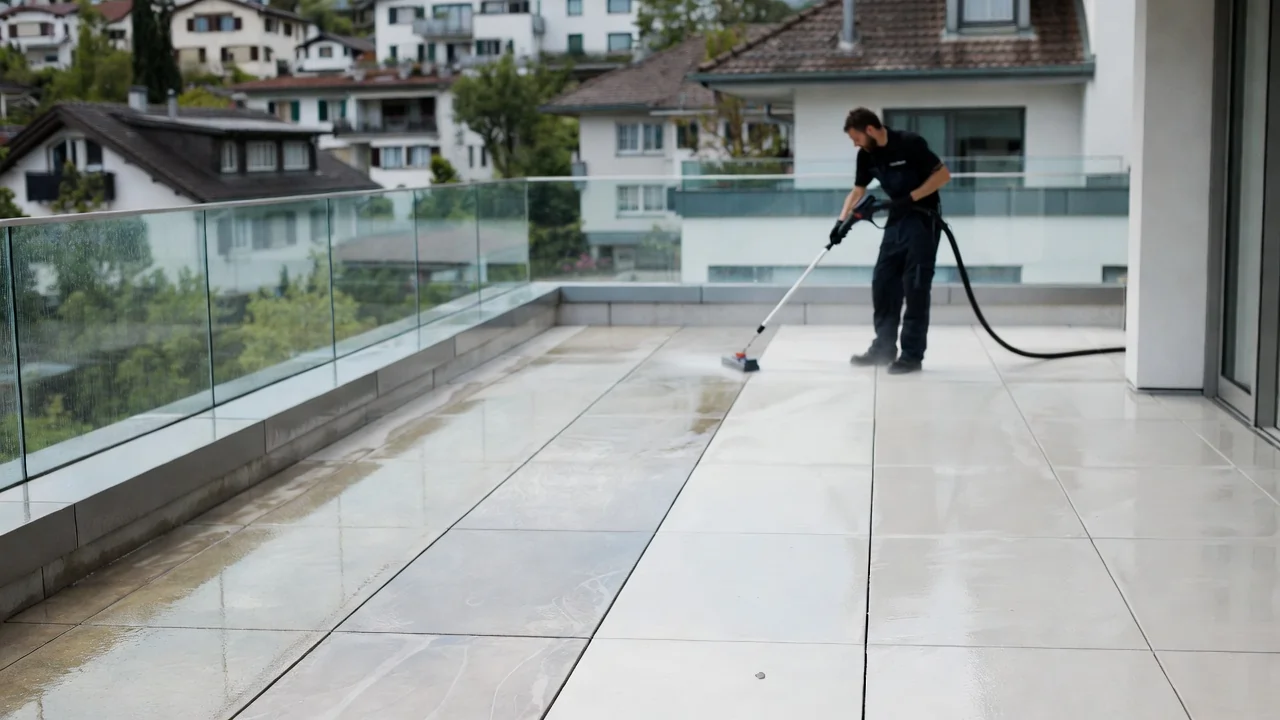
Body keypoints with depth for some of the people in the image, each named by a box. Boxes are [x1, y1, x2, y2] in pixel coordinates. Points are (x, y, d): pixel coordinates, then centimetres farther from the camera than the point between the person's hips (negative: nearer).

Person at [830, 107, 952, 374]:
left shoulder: (910, 143, -20)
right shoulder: (867, 155, 1)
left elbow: (943, 174, -16)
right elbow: (857, 191, 7)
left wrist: (911, 197, -22)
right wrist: (842, 221, -6)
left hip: (923, 219, -7)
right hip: (897, 220, 7)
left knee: (915, 287, -6)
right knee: (883, 283, 7)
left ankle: (912, 355, 0)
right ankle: (884, 349, 16)